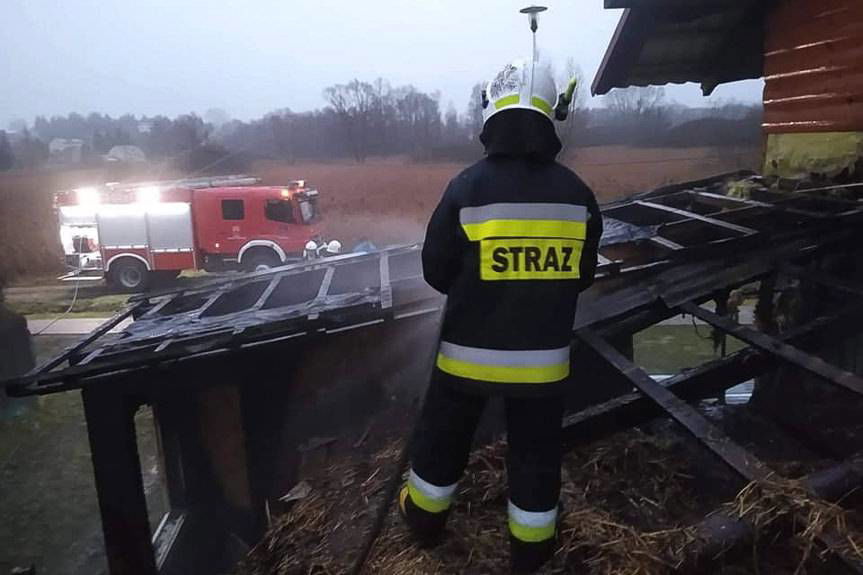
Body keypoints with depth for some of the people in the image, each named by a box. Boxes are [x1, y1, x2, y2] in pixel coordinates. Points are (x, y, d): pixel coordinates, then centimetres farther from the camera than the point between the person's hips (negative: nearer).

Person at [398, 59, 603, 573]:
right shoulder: (577, 194, -6)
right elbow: (583, 276, 5)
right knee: (536, 450, 19)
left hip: (470, 350, -1)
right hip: (544, 355, 2)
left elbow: (436, 270, -5)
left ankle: (426, 517, 43)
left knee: (444, 434, 21)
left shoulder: (468, 187, -14)